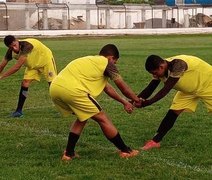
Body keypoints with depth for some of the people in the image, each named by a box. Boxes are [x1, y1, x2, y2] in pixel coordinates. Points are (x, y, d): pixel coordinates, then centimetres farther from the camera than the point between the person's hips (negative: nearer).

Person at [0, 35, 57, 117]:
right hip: (33, 63, 6)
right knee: (25, 83, -9)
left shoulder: (26, 46, -41)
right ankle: (19, 110, -2)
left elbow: (17, 67, -43)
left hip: (46, 59, -5)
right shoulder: (11, 52, -19)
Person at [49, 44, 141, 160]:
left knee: (82, 117, 29)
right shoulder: (107, 63, 9)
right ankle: (125, 151, 15)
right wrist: (136, 99, 31)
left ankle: (69, 153, 27)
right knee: (103, 119, 6)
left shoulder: (91, 61, 33)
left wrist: (124, 102, 44)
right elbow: (122, 86, 15)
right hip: (72, 90, -8)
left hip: (54, 88, 8)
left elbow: (107, 88, 39)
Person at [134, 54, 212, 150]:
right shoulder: (160, 70, -16)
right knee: (173, 112, -5)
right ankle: (155, 141, -1)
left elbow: (165, 90, -40)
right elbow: (150, 89, -13)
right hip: (189, 89, 6)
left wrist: (146, 103, -41)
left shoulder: (177, 64, -40)